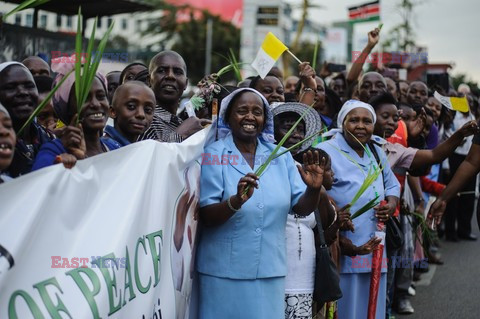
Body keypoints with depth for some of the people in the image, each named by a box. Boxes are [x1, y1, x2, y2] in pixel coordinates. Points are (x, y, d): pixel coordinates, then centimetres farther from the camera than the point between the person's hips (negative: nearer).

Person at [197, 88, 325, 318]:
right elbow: (205, 217, -11)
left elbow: (301, 208, 3)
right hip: (224, 271, -3)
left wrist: (313, 188, -18)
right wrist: (236, 202, -30)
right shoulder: (214, 155, -5)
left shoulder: (281, 156, 6)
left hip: (270, 271, 3)